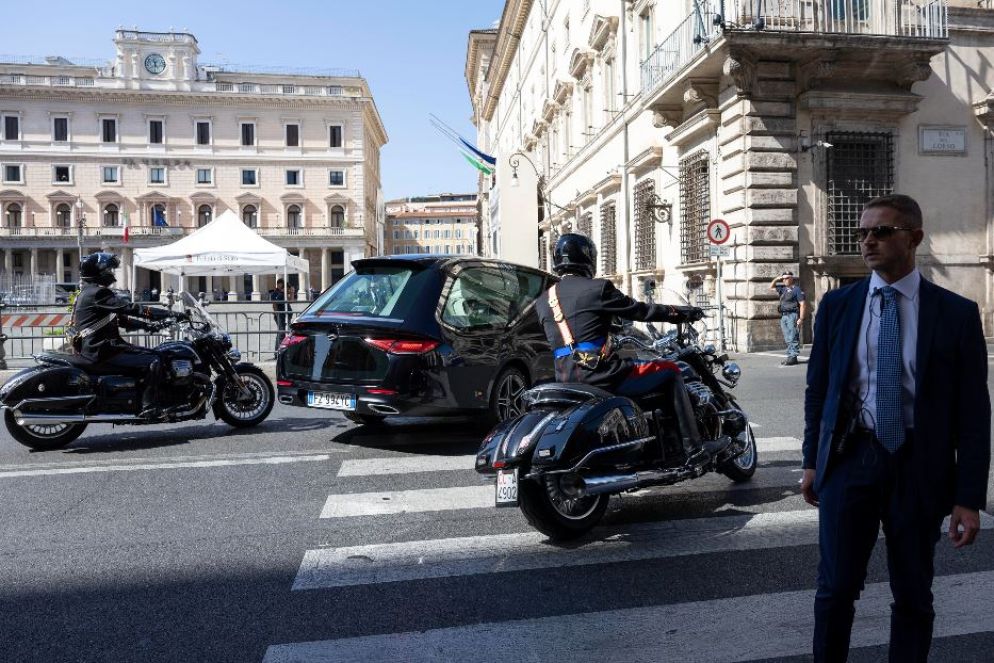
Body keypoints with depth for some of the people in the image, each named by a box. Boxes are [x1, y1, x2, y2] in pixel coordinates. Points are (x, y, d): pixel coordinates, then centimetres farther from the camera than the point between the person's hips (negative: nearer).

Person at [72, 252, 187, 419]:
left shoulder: (89, 292, 20)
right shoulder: (98, 293, -14)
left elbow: (120, 318, 21)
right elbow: (132, 309, -22)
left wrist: (147, 325, 10)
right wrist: (171, 314, -23)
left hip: (97, 348, 11)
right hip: (102, 351, -11)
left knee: (151, 354, 13)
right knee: (154, 363, -20)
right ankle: (149, 408, -20)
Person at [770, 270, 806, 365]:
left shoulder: (796, 289, -7)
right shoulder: (783, 289, 15)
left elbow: (803, 304, -11)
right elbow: (771, 287, 28)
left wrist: (801, 318, -17)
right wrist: (776, 279, 9)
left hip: (792, 316, -8)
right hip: (783, 316, 8)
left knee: (793, 338, -7)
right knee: (787, 339, 10)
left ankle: (793, 357, -7)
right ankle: (790, 356, 14)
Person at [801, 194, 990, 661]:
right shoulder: (837, 305, 1)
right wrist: (812, 461, 8)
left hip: (919, 466, 0)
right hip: (849, 460, 1)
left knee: (913, 596, 15)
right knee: (836, 588, 7)